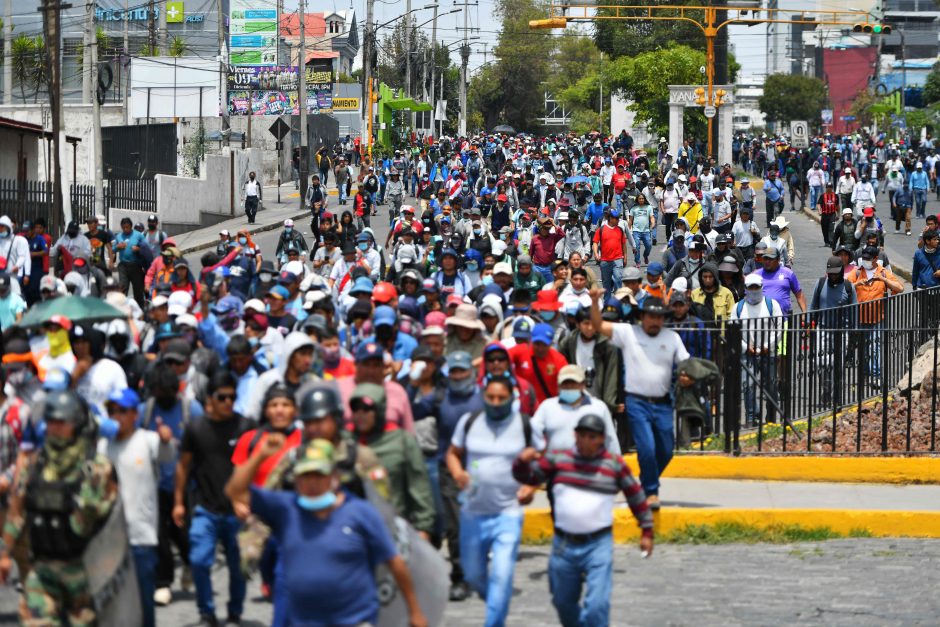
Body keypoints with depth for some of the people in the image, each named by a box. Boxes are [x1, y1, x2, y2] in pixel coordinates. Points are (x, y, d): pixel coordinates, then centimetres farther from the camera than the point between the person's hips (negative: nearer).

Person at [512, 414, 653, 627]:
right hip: (564, 544, 3)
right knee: (564, 602, 17)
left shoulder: (615, 464, -1)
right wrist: (523, 461, -16)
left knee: (597, 605, -16)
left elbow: (636, 496, 8)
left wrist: (647, 531, 10)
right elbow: (527, 477, 6)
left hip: (599, 545, -3)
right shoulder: (557, 458, 2)